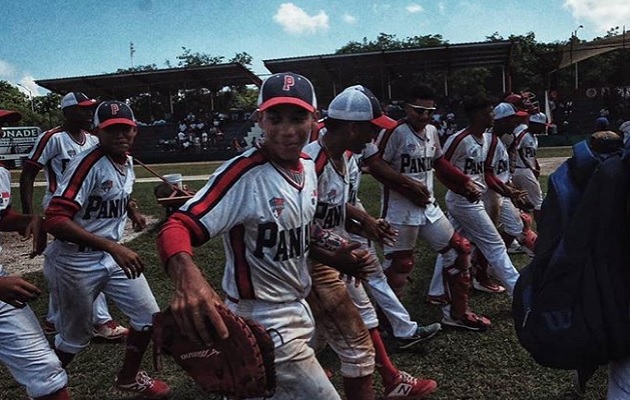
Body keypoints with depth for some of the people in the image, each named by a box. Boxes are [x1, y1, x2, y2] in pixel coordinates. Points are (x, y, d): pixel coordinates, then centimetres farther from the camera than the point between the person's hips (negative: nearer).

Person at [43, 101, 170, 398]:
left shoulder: (127, 162, 3)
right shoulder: (87, 163, -23)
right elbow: (55, 221, -32)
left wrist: (132, 211, 14)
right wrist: (113, 247, -38)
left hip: (114, 256, 7)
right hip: (77, 262, -7)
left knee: (148, 317, 9)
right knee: (75, 339, 9)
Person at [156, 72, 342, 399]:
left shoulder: (308, 167, 2)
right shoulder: (243, 173, -24)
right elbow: (178, 227, -33)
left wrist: (335, 253, 6)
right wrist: (186, 275, -52)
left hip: (299, 310, 8)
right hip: (265, 324, -8)